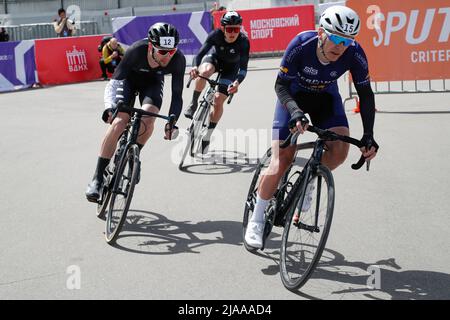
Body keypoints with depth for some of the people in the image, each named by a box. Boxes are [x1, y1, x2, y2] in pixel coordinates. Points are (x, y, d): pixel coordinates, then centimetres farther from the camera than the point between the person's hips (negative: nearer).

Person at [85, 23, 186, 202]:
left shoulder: (178, 60, -31)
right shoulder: (136, 51, -37)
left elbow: (177, 95, -23)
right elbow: (115, 80, -32)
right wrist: (109, 107, -47)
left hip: (153, 82, 2)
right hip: (129, 78, -2)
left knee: (148, 117, -28)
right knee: (119, 123, -21)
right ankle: (97, 179, -13)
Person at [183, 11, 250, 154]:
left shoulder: (243, 41, -33)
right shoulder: (216, 35, -30)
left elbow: (243, 68, -37)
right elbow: (201, 53, -36)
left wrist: (237, 82, -56)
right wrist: (195, 66, -57)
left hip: (230, 68, 0)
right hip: (215, 57, 1)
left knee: (218, 100, -12)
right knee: (205, 71, -37)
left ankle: (207, 137, 5)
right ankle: (193, 103, -15)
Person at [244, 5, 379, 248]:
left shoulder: (354, 54, -27)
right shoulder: (301, 44, -33)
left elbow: (365, 94, -15)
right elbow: (281, 85, -24)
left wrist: (368, 135, -24)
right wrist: (296, 112, -43)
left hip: (325, 97, 3)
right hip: (293, 95, -2)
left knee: (340, 149, -23)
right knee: (282, 162, -13)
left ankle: (308, 181, 8)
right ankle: (256, 219, 3)